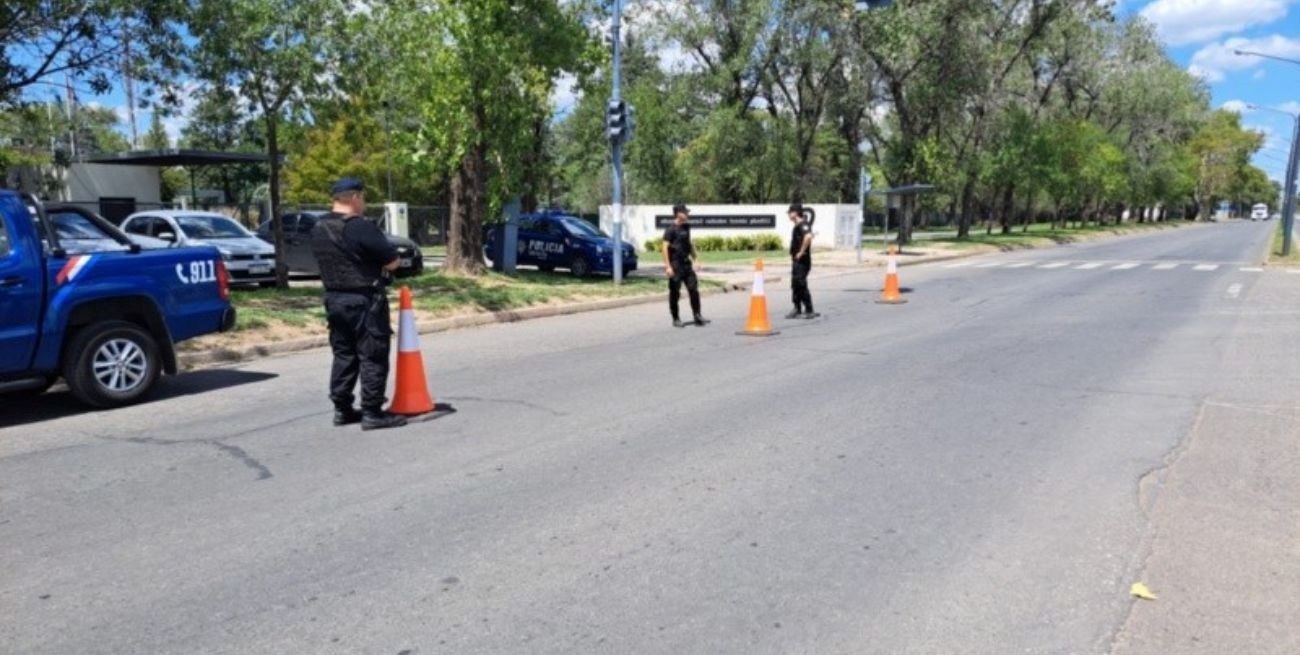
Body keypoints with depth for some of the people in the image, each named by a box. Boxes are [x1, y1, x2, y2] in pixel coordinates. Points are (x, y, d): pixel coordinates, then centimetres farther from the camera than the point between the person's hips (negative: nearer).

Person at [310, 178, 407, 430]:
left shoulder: (318, 229, 8)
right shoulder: (360, 228, -18)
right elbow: (392, 262, -15)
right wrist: (376, 261, 4)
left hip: (334, 299, 8)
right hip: (365, 301, -8)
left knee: (343, 356, 15)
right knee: (373, 358, -1)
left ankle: (342, 409, 20)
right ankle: (372, 413, 1)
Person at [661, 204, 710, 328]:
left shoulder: (686, 227, 12)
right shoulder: (671, 230, -10)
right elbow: (665, 248, -14)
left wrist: (694, 260, 19)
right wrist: (668, 266, -19)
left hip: (686, 263, 7)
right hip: (675, 265, -7)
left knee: (694, 289, 5)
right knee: (675, 293, 2)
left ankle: (697, 317, 12)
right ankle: (676, 319, 11)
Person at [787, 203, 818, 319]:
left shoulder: (802, 224, -15)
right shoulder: (797, 226, 16)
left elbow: (808, 236, -34)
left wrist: (802, 252, -26)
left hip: (802, 261, -10)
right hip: (796, 261, 10)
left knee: (801, 285, -8)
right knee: (795, 286, 13)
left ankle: (809, 311, -3)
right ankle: (797, 310, 20)